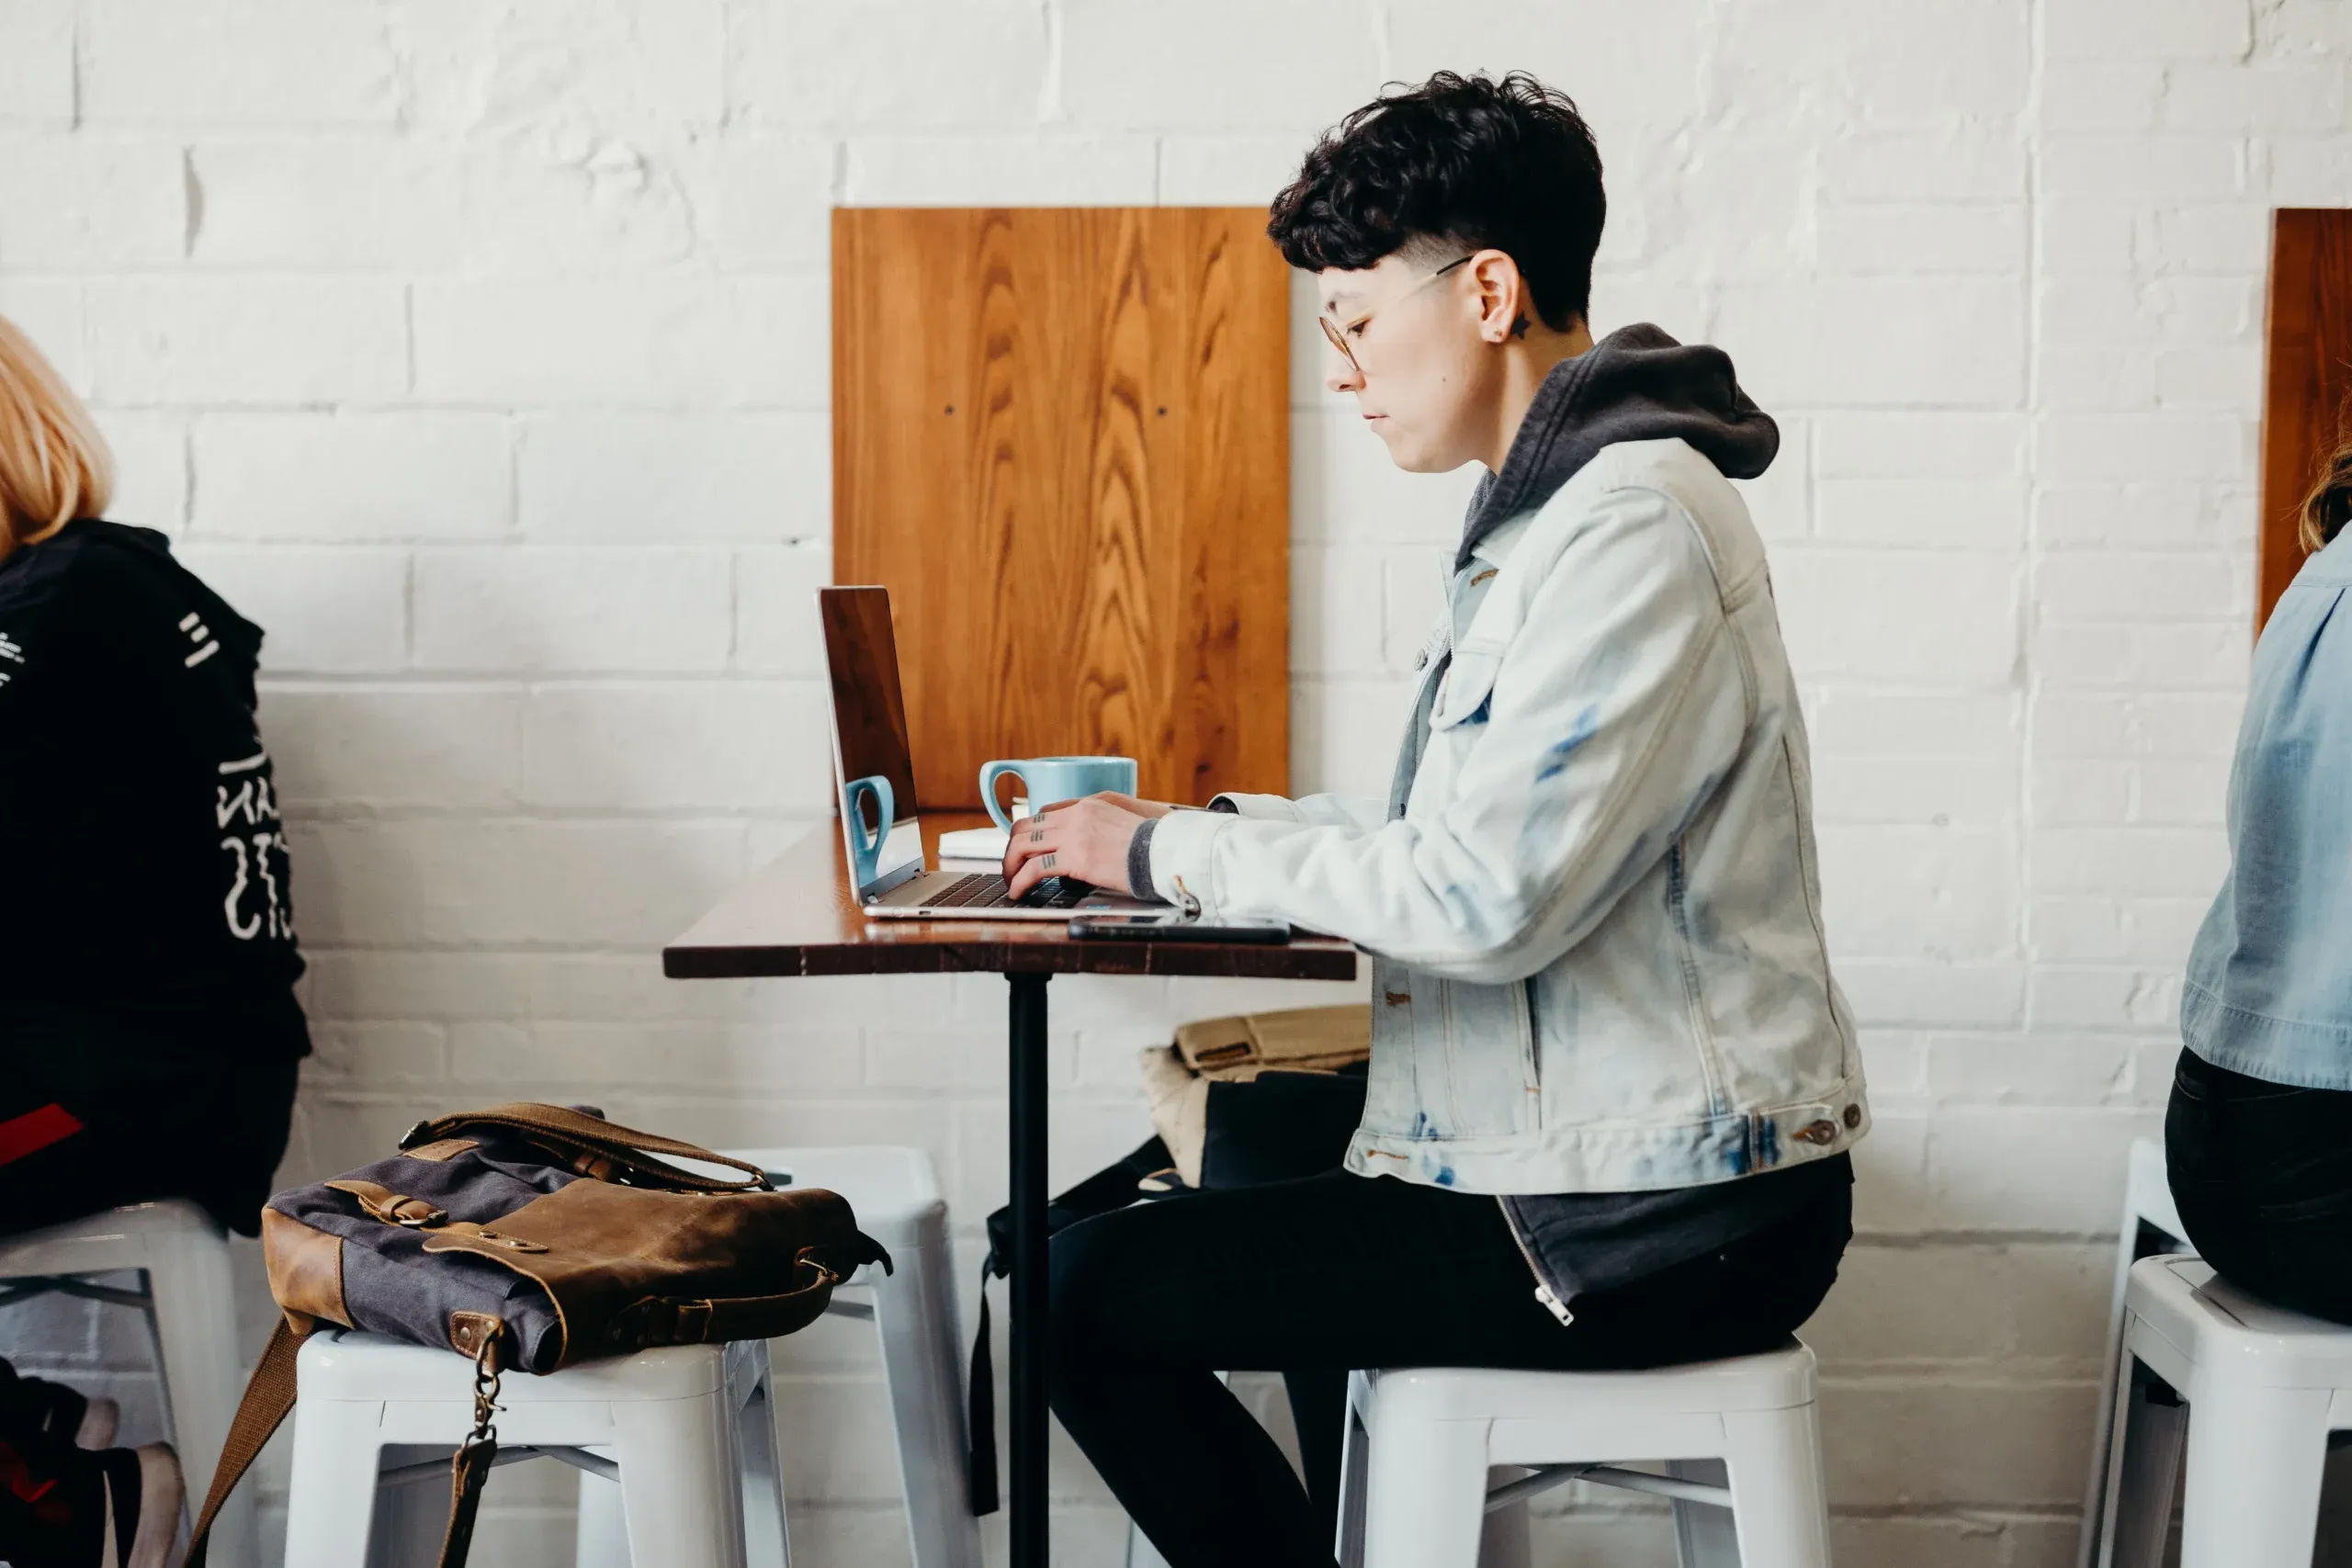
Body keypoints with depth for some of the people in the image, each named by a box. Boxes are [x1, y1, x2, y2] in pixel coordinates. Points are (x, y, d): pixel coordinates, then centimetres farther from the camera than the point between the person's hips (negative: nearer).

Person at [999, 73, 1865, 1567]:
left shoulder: (1632, 527, -20)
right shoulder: (1557, 507, 14)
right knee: (1269, 1147, 35)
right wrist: (1211, 826, 6)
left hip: (1659, 1221, -11)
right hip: (1633, 1157, 11)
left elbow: (1483, 896, -26)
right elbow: (1469, 823, 16)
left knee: (1088, 1287, -9)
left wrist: (1175, 853, -15)